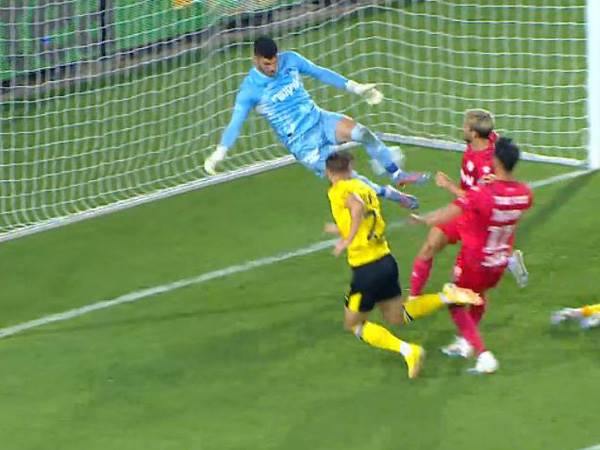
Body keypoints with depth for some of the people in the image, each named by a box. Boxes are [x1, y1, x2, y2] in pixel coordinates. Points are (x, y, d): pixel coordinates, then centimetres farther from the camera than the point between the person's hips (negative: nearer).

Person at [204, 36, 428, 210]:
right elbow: (235, 123, -16)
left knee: (361, 132, -25)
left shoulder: (290, 60, -3)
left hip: (320, 119, 4)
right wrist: (219, 153, -29)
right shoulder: (250, 89, -14)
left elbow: (321, 73, 9)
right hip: (301, 144, -3)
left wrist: (356, 87, 10)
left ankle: (397, 174, -10)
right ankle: (392, 195, 2)